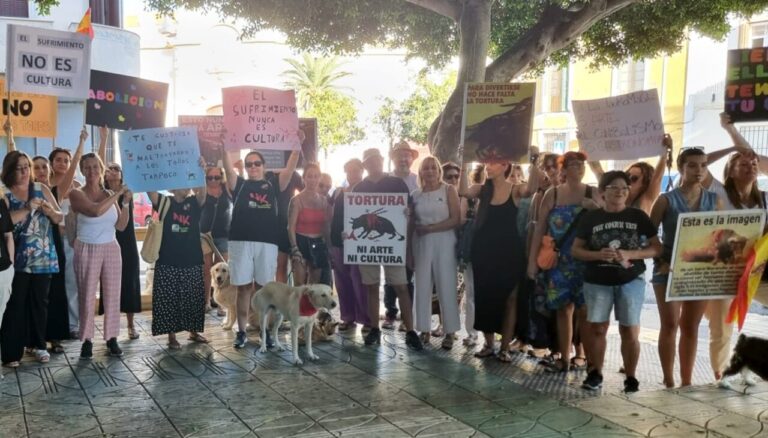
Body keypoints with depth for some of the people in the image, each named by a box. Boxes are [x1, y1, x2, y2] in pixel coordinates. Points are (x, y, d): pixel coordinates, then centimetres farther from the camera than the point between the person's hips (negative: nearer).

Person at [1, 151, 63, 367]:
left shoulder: (41, 189, 8)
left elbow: (60, 218, 10)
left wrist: (49, 210, -10)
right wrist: (28, 209, -25)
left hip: (43, 258, 3)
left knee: (39, 302, 8)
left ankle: (38, 344, 20)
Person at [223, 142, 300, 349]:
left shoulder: (273, 184, 11)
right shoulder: (239, 184, 11)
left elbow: (290, 169, -2)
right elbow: (228, 168, -5)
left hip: (267, 242, 0)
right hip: (241, 241, 0)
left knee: (263, 288, 6)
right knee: (243, 288, 4)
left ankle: (266, 330, 15)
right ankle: (241, 332, 10)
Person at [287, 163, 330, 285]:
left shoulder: (324, 200, 10)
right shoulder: (297, 200, -5)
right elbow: (291, 227, -9)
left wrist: (328, 247, 9)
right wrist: (295, 249, -17)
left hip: (319, 244, 5)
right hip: (301, 243, -5)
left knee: (315, 286, 10)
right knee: (299, 285, -8)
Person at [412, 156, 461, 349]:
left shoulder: (448, 190, 0)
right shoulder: (416, 194, 9)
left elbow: (455, 219, -9)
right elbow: (411, 223, 11)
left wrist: (429, 228, -13)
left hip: (444, 244, -3)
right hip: (421, 244, 3)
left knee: (446, 287, 0)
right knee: (422, 287, 4)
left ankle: (449, 332, 8)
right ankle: (424, 330, 13)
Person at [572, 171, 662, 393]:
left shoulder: (638, 216, 2)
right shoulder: (590, 217, 2)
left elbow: (657, 248, 2)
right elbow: (576, 250, 4)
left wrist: (631, 254, -15)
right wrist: (598, 254, -15)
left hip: (631, 281, 0)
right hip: (597, 282, 1)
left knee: (630, 330, 2)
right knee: (597, 328, 5)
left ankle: (631, 377, 14)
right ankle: (595, 373, 18)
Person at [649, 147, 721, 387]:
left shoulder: (714, 200, 7)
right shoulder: (666, 200, -4)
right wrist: (660, 261, -13)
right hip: (669, 270, -3)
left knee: (691, 326, 9)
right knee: (670, 325, -3)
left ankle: (686, 380, 17)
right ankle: (669, 381, 5)